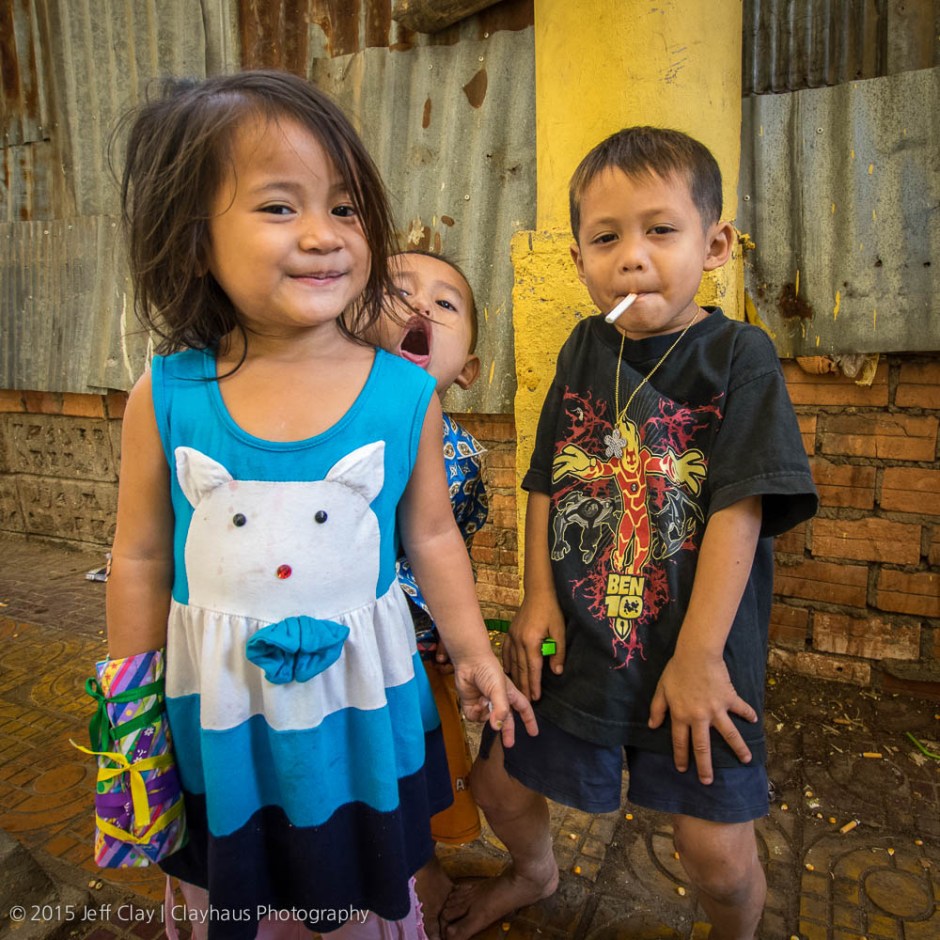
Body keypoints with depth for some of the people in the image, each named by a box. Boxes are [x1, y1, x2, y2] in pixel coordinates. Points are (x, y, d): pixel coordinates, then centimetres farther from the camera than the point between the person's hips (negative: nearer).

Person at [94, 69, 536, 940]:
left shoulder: (405, 394, -15)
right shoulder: (165, 400, -14)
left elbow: (431, 536, -3)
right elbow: (141, 558, -3)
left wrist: (473, 654, 6)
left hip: (361, 704, 0)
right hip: (217, 709, 1)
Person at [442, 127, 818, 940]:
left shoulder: (740, 357, -10)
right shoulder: (585, 350, 2)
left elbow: (739, 510, -16)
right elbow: (547, 483, 3)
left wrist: (698, 654, -17)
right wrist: (539, 597, -3)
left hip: (694, 647, -3)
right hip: (577, 637, 4)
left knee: (718, 853, 0)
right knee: (498, 778, 15)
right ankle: (534, 873, 51)